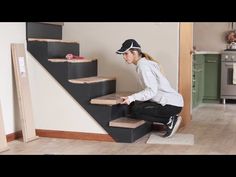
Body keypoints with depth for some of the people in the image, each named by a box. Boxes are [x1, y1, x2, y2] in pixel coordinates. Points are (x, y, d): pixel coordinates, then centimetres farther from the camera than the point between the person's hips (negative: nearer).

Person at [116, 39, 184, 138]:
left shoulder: (143, 65, -13)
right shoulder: (145, 62, 17)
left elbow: (152, 90, -21)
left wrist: (131, 98, -24)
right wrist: (133, 98, 11)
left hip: (172, 105, -10)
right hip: (173, 101, 10)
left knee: (134, 111, -11)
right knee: (135, 104, 13)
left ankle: (169, 120, -6)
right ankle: (171, 119, 9)